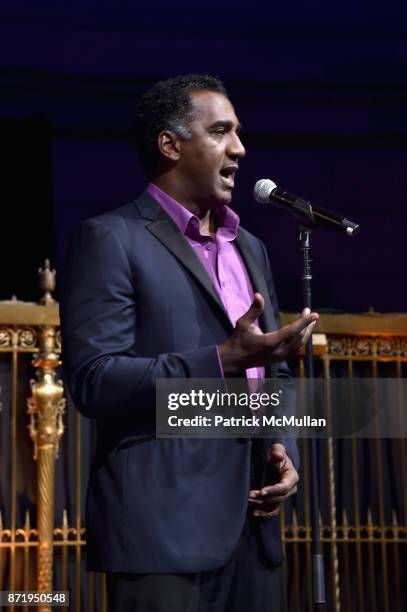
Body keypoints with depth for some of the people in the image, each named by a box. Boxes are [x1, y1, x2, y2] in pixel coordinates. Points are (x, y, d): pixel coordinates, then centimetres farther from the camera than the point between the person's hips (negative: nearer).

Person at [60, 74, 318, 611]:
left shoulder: (249, 248, 20)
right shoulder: (111, 239, -3)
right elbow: (93, 381, -13)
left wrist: (283, 449, 4)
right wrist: (224, 360, -20)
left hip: (251, 521, 7)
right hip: (162, 523, -7)